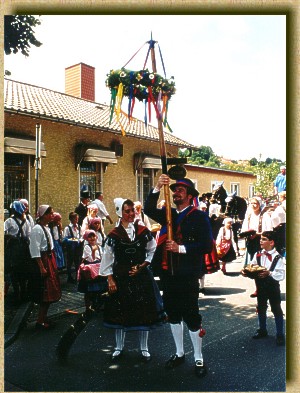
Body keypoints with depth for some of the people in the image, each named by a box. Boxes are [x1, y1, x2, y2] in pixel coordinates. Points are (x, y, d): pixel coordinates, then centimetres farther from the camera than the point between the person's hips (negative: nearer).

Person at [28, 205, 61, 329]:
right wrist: (41, 267, -21)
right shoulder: (37, 229, -16)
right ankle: (40, 321, 9)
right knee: (44, 293, -3)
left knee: (49, 292, 14)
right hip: (42, 262, -9)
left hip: (50, 261, 9)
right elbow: (35, 250, -20)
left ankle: (44, 318, 26)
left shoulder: (46, 227, 12)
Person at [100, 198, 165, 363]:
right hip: (120, 277, -1)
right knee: (120, 312, 9)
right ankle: (119, 347, 29)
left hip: (141, 276, 1)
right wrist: (110, 279, -4)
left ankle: (144, 348, 25)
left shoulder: (143, 231, -1)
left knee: (144, 312, 7)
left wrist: (142, 266, -7)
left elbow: (152, 251, 6)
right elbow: (107, 258, 0)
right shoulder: (114, 235, -4)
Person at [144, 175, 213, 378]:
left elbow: (207, 246, -12)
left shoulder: (199, 217, -5)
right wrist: (157, 188, -21)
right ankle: (179, 353, 35)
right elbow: (149, 210, -8)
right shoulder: (168, 214, 10)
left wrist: (181, 248, -19)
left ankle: (199, 359, 23)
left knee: (191, 317, 4)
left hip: (187, 275, -5)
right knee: (173, 315, 17)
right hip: (168, 273, 6)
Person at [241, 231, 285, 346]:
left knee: (276, 310, 6)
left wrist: (269, 273, -31)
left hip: (273, 287, -5)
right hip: (260, 286, 5)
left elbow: (281, 275, -19)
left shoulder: (278, 257, -16)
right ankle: (262, 330, 36)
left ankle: (280, 335, 19)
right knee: (261, 309, 18)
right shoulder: (257, 255, -1)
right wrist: (246, 272, -17)